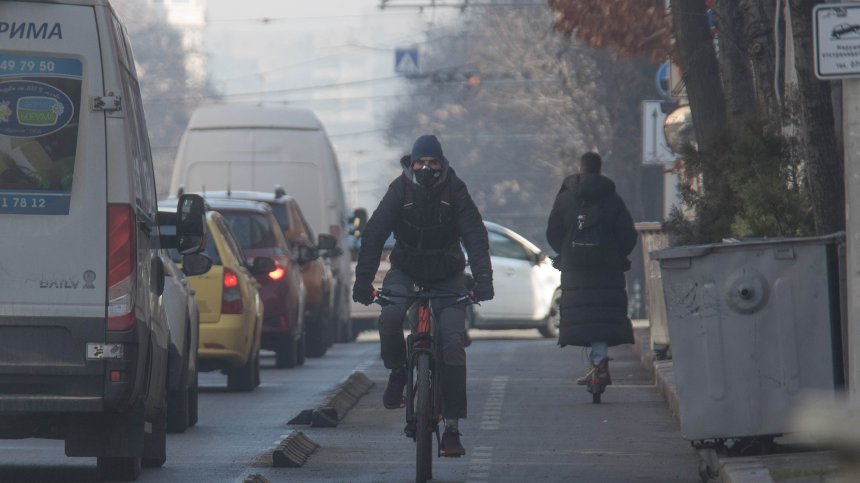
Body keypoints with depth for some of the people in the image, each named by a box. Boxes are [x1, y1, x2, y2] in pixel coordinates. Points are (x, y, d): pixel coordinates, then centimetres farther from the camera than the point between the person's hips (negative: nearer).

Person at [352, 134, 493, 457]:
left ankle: (452, 427, -11)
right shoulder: (400, 189, -14)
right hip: (406, 269, 0)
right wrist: (363, 280, -28)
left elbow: (475, 235, -19)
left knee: (452, 341, -14)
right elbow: (374, 234, -18)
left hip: (447, 274, 0)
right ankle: (397, 373, -1)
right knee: (390, 315, -31)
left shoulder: (454, 190, -15)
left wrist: (483, 279, -33)